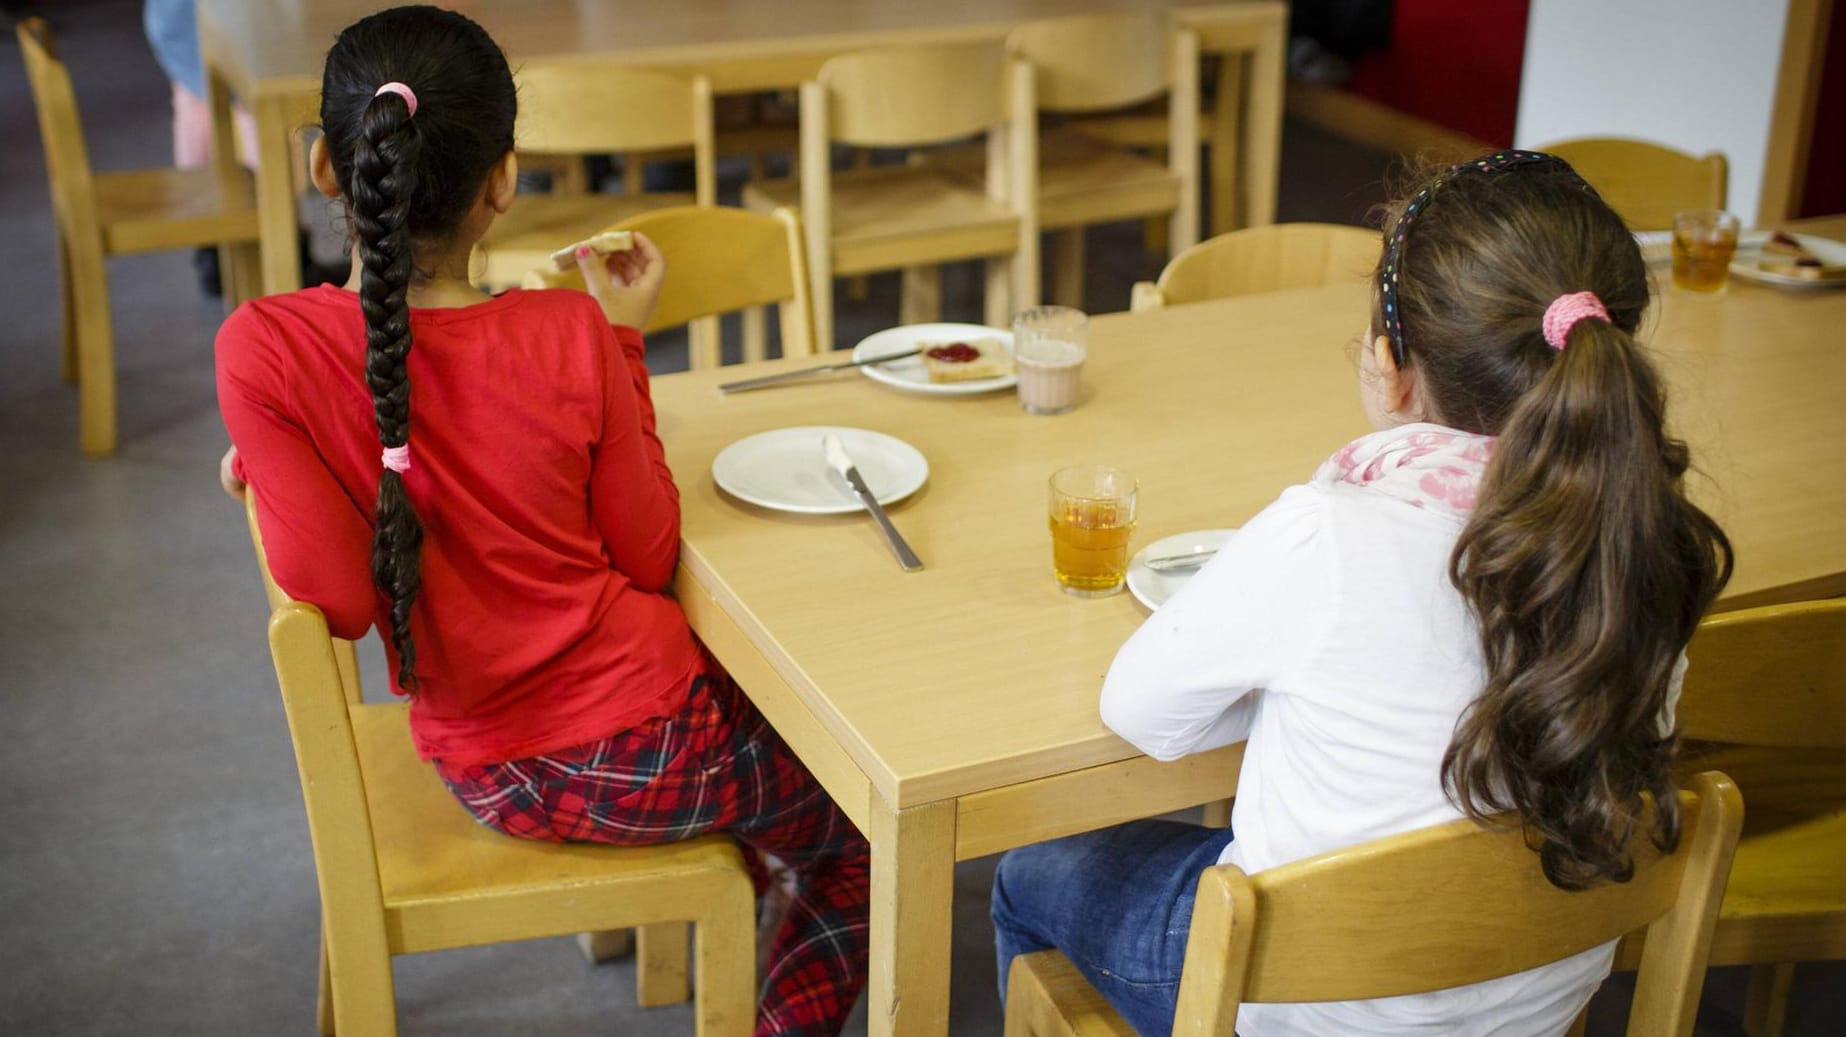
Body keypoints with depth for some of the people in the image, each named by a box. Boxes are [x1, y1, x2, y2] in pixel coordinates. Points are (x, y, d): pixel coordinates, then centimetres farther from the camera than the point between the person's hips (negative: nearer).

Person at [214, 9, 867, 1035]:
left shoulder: (260, 351, -16)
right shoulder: (569, 336, -18)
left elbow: (338, 595, -17)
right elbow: (649, 559, -7)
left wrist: (267, 464, -1)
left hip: (486, 773, 5)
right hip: (641, 753, -4)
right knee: (862, 846, 25)